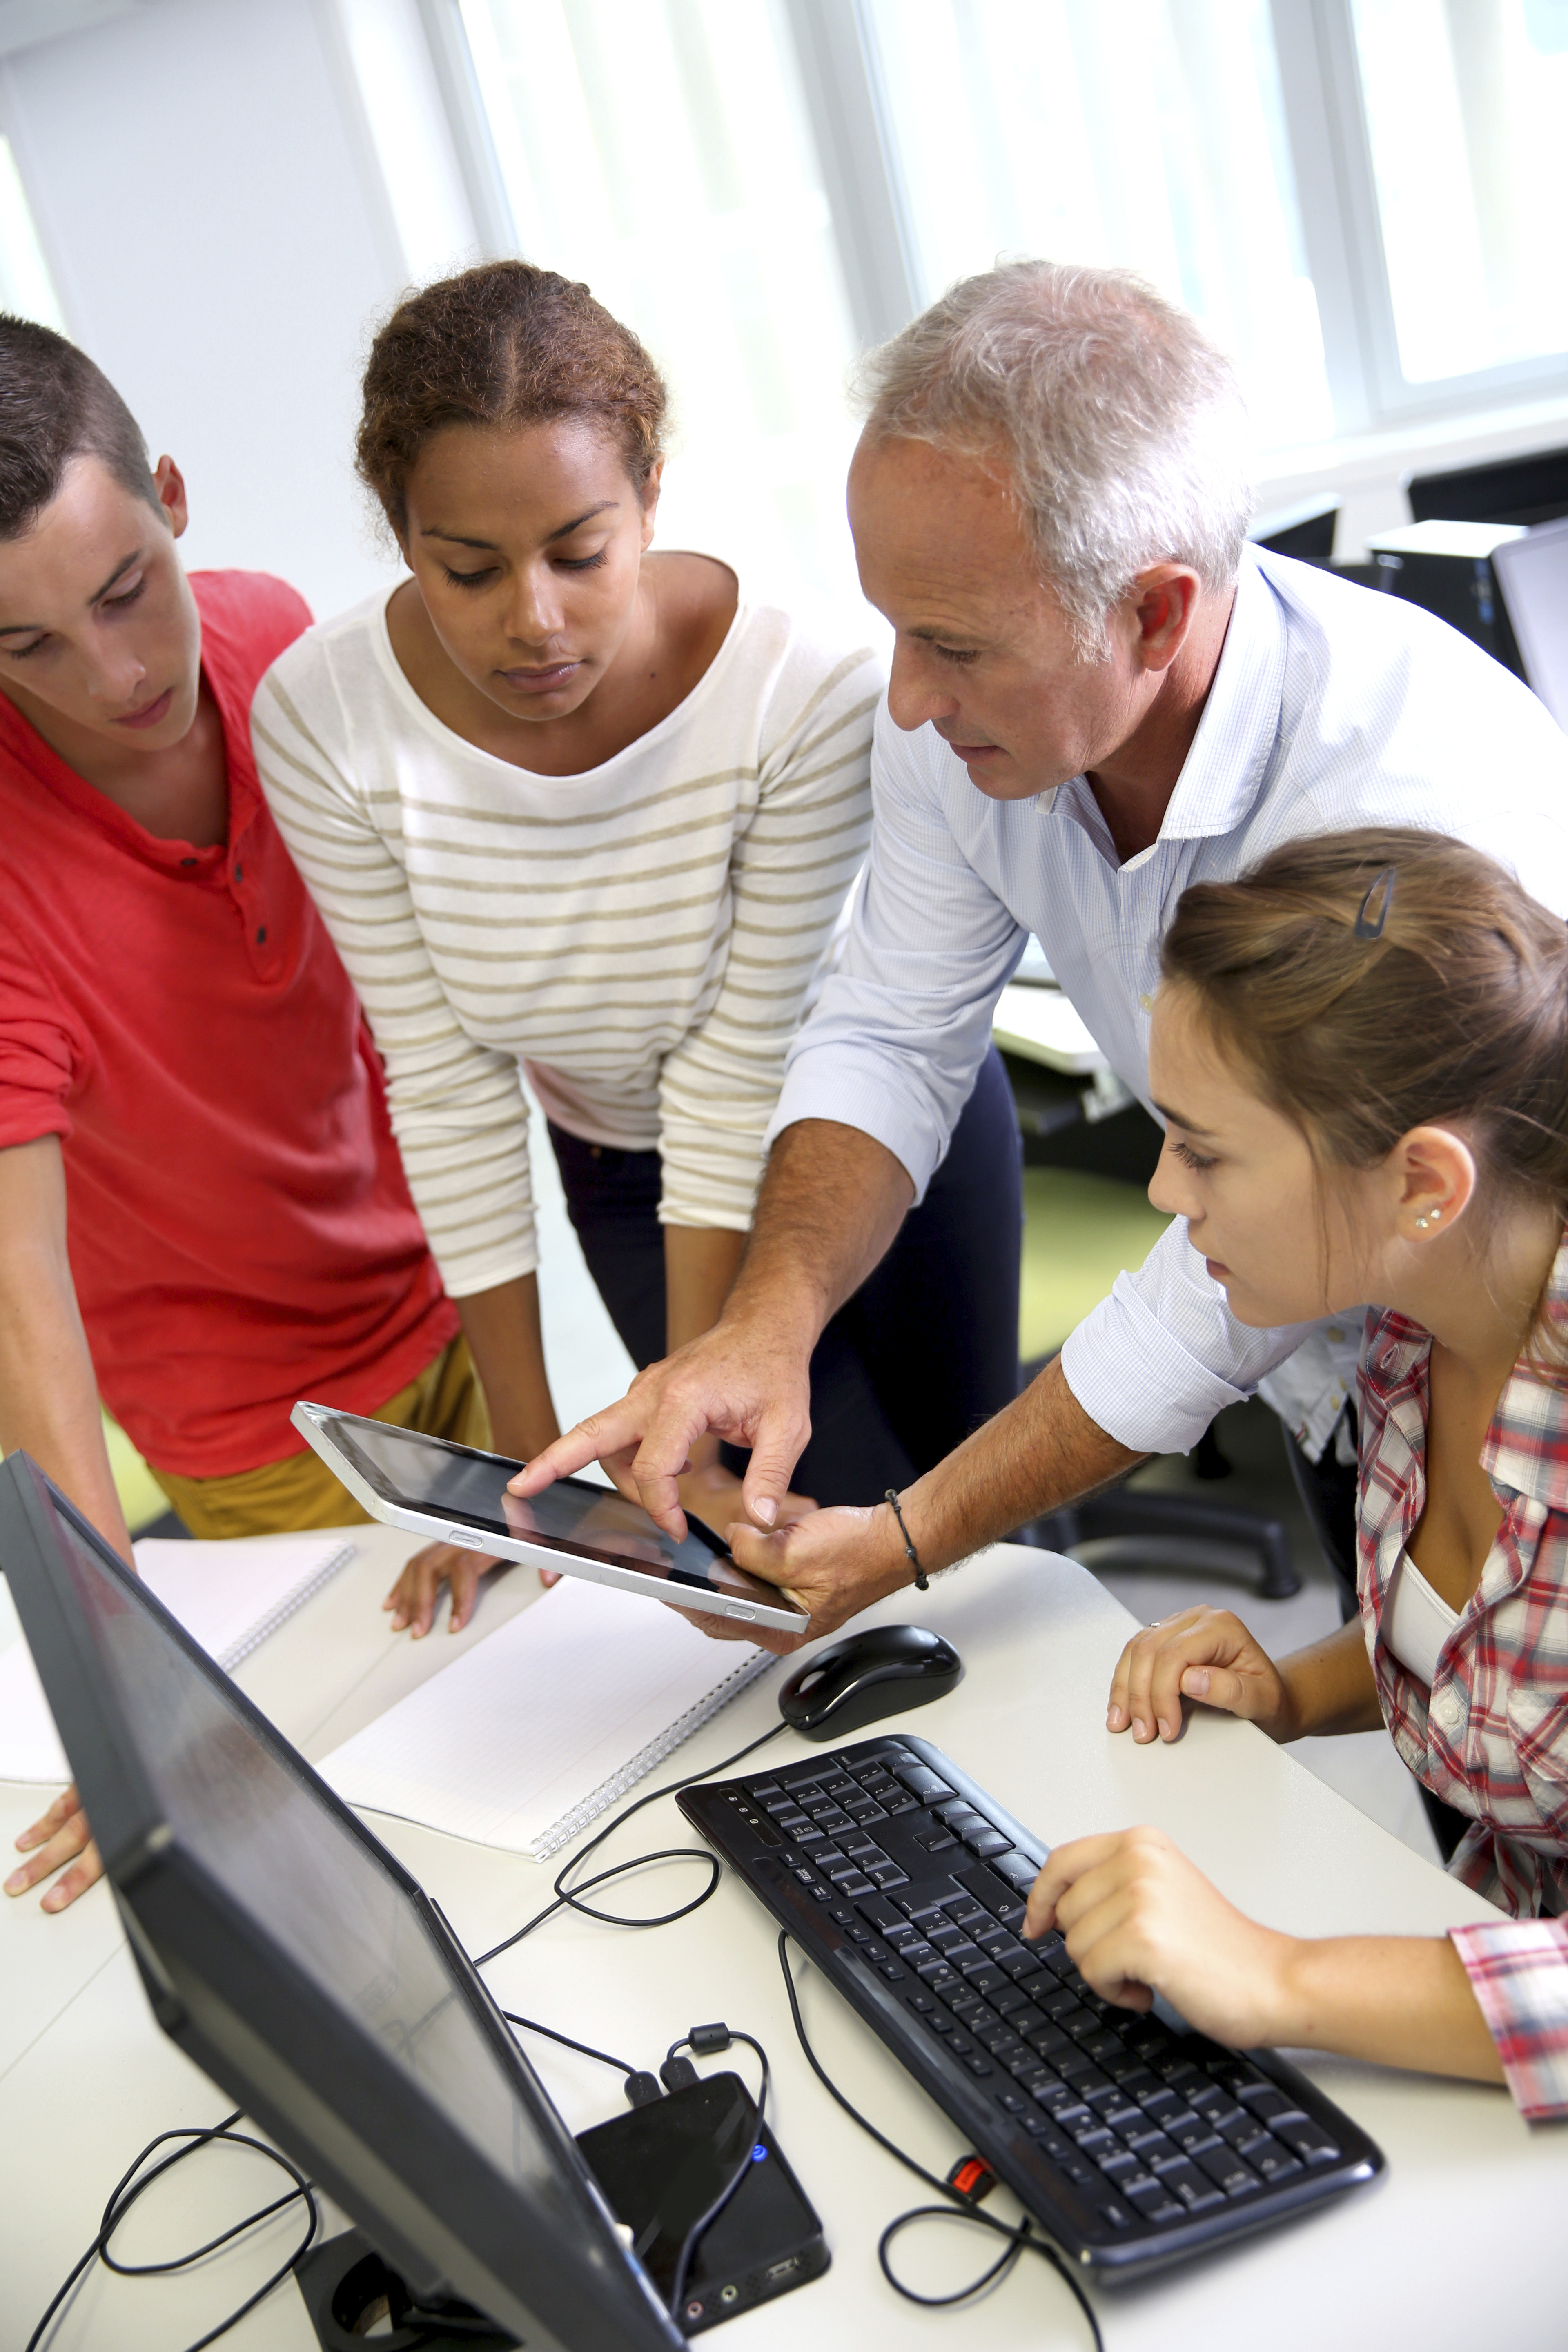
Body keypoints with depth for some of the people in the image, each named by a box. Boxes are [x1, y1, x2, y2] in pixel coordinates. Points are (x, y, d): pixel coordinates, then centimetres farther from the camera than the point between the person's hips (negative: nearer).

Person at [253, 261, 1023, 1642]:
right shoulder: (323, 721, -25)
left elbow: (743, 1064, -29)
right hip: (624, 1171, 1)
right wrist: (528, 1450, -14)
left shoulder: (812, 685, -33)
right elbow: (445, 1078, -19)